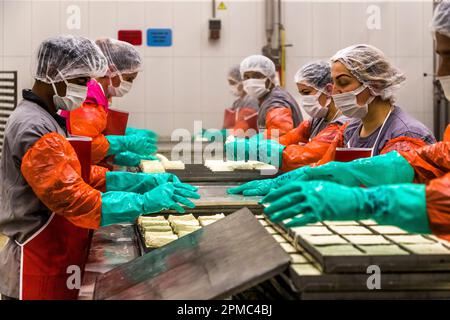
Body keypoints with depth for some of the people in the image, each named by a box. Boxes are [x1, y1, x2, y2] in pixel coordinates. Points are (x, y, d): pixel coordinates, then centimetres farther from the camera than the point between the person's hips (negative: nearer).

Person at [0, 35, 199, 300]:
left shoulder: (46, 119, 11)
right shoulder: (34, 129, -21)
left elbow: (82, 177, 11)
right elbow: (75, 201, -26)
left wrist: (144, 182, 1)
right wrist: (145, 202, -26)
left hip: (56, 264, 10)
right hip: (40, 274, -10)